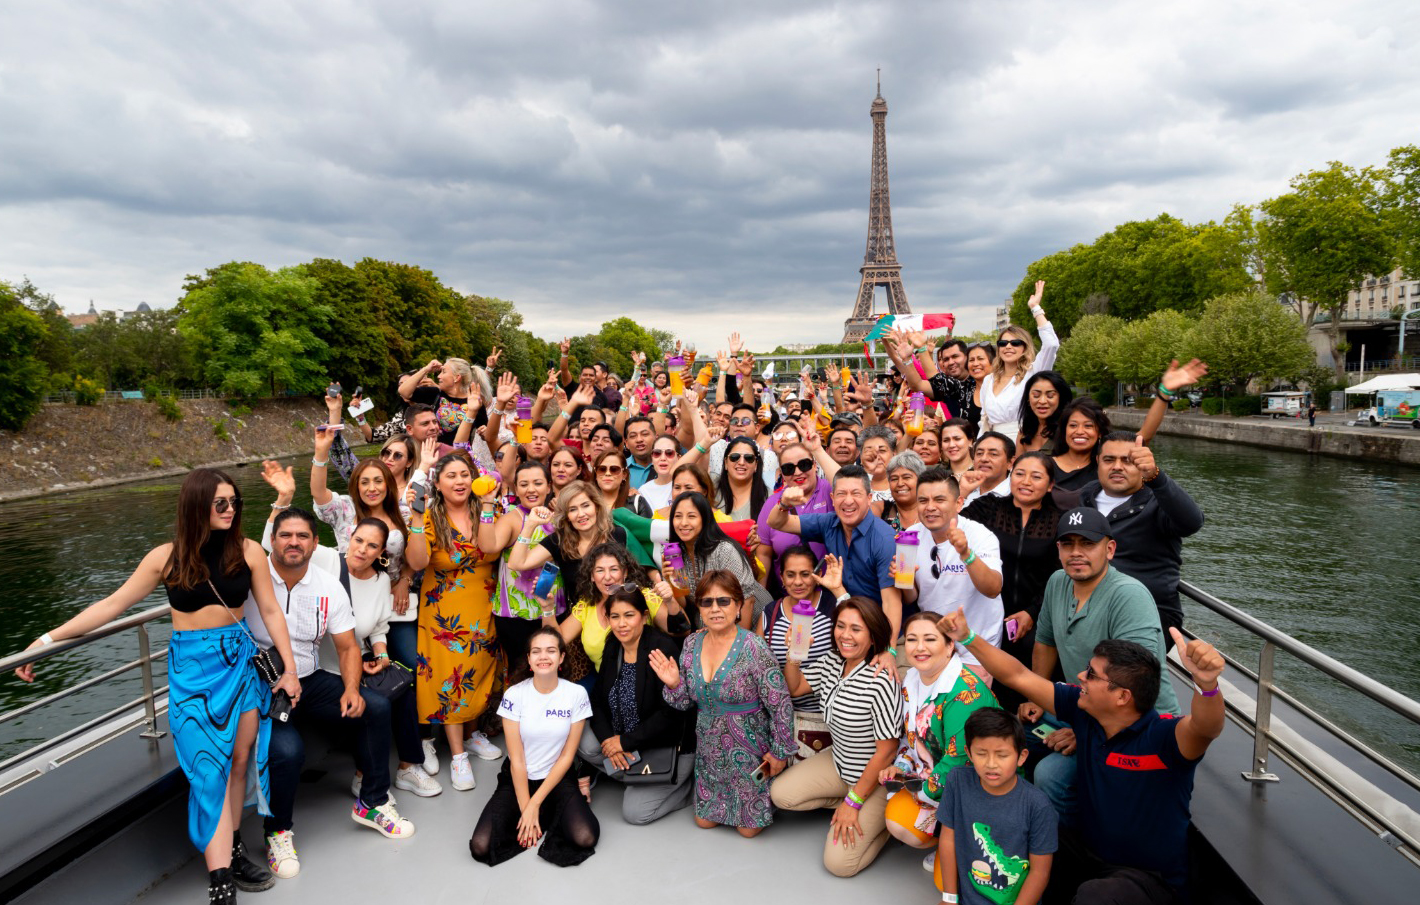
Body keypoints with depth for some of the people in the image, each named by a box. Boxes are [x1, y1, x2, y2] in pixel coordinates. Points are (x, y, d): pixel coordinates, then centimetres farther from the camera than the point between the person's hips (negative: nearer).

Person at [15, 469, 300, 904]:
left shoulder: (248, 551, -4)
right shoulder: (167, 557, -4)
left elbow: (270, 612, 1)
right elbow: (112, 605, 4)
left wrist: (290, 668, 1)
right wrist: (48, 639, 1)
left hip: (240, 660, 2)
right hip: (191, 668, -1)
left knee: (239, 762, 4)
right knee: (210, 770, -6)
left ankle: (231, 848, 18)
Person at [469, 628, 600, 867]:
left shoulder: (576, 694, -11)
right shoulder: (514, 695, -11)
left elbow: (567, 755, -7)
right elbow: (516, 759, -8)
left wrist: (535, 804, -10)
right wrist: (526, 809, -12)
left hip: (557, 778, 0)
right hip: (518, 778, 1)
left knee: (585, 837, -25)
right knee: (480, 847, -19)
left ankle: (545, 819, 6)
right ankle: (531, 820, 8)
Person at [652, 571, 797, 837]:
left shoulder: (753, 648, -22)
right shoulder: (692, 644, -4)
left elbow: (781, 705, -16)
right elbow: (685, 702, 5)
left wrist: (780, 752, -11)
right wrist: (673, 684, -15)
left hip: (748, 752, -5)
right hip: (709, 752, 5)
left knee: (748, 828, 7)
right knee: (704, 821, 15)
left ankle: (771, 791, 34)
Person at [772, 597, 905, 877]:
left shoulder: (881, 680, -29)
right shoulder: (831, 662, -6)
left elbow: (887, 750, -23)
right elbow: (794, 687, 10)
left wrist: (853, 801, -16)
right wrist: (793, 654, -11)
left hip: (877, 778, -7)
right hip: (839, 761, 7)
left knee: (838, 862, -12)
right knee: (780, 794, -4)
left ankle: (887, 818, 12)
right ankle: (848, 805, 13)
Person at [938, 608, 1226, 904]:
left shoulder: (1161, 737, -22)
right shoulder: (1083, 709, -6)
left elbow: (1204, 728, -45)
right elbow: (1018, 676, 0)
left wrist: (1206, 684, -65)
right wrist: (967, 637, -3)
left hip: (1151, 877, -6)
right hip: (1088, 852, 7)